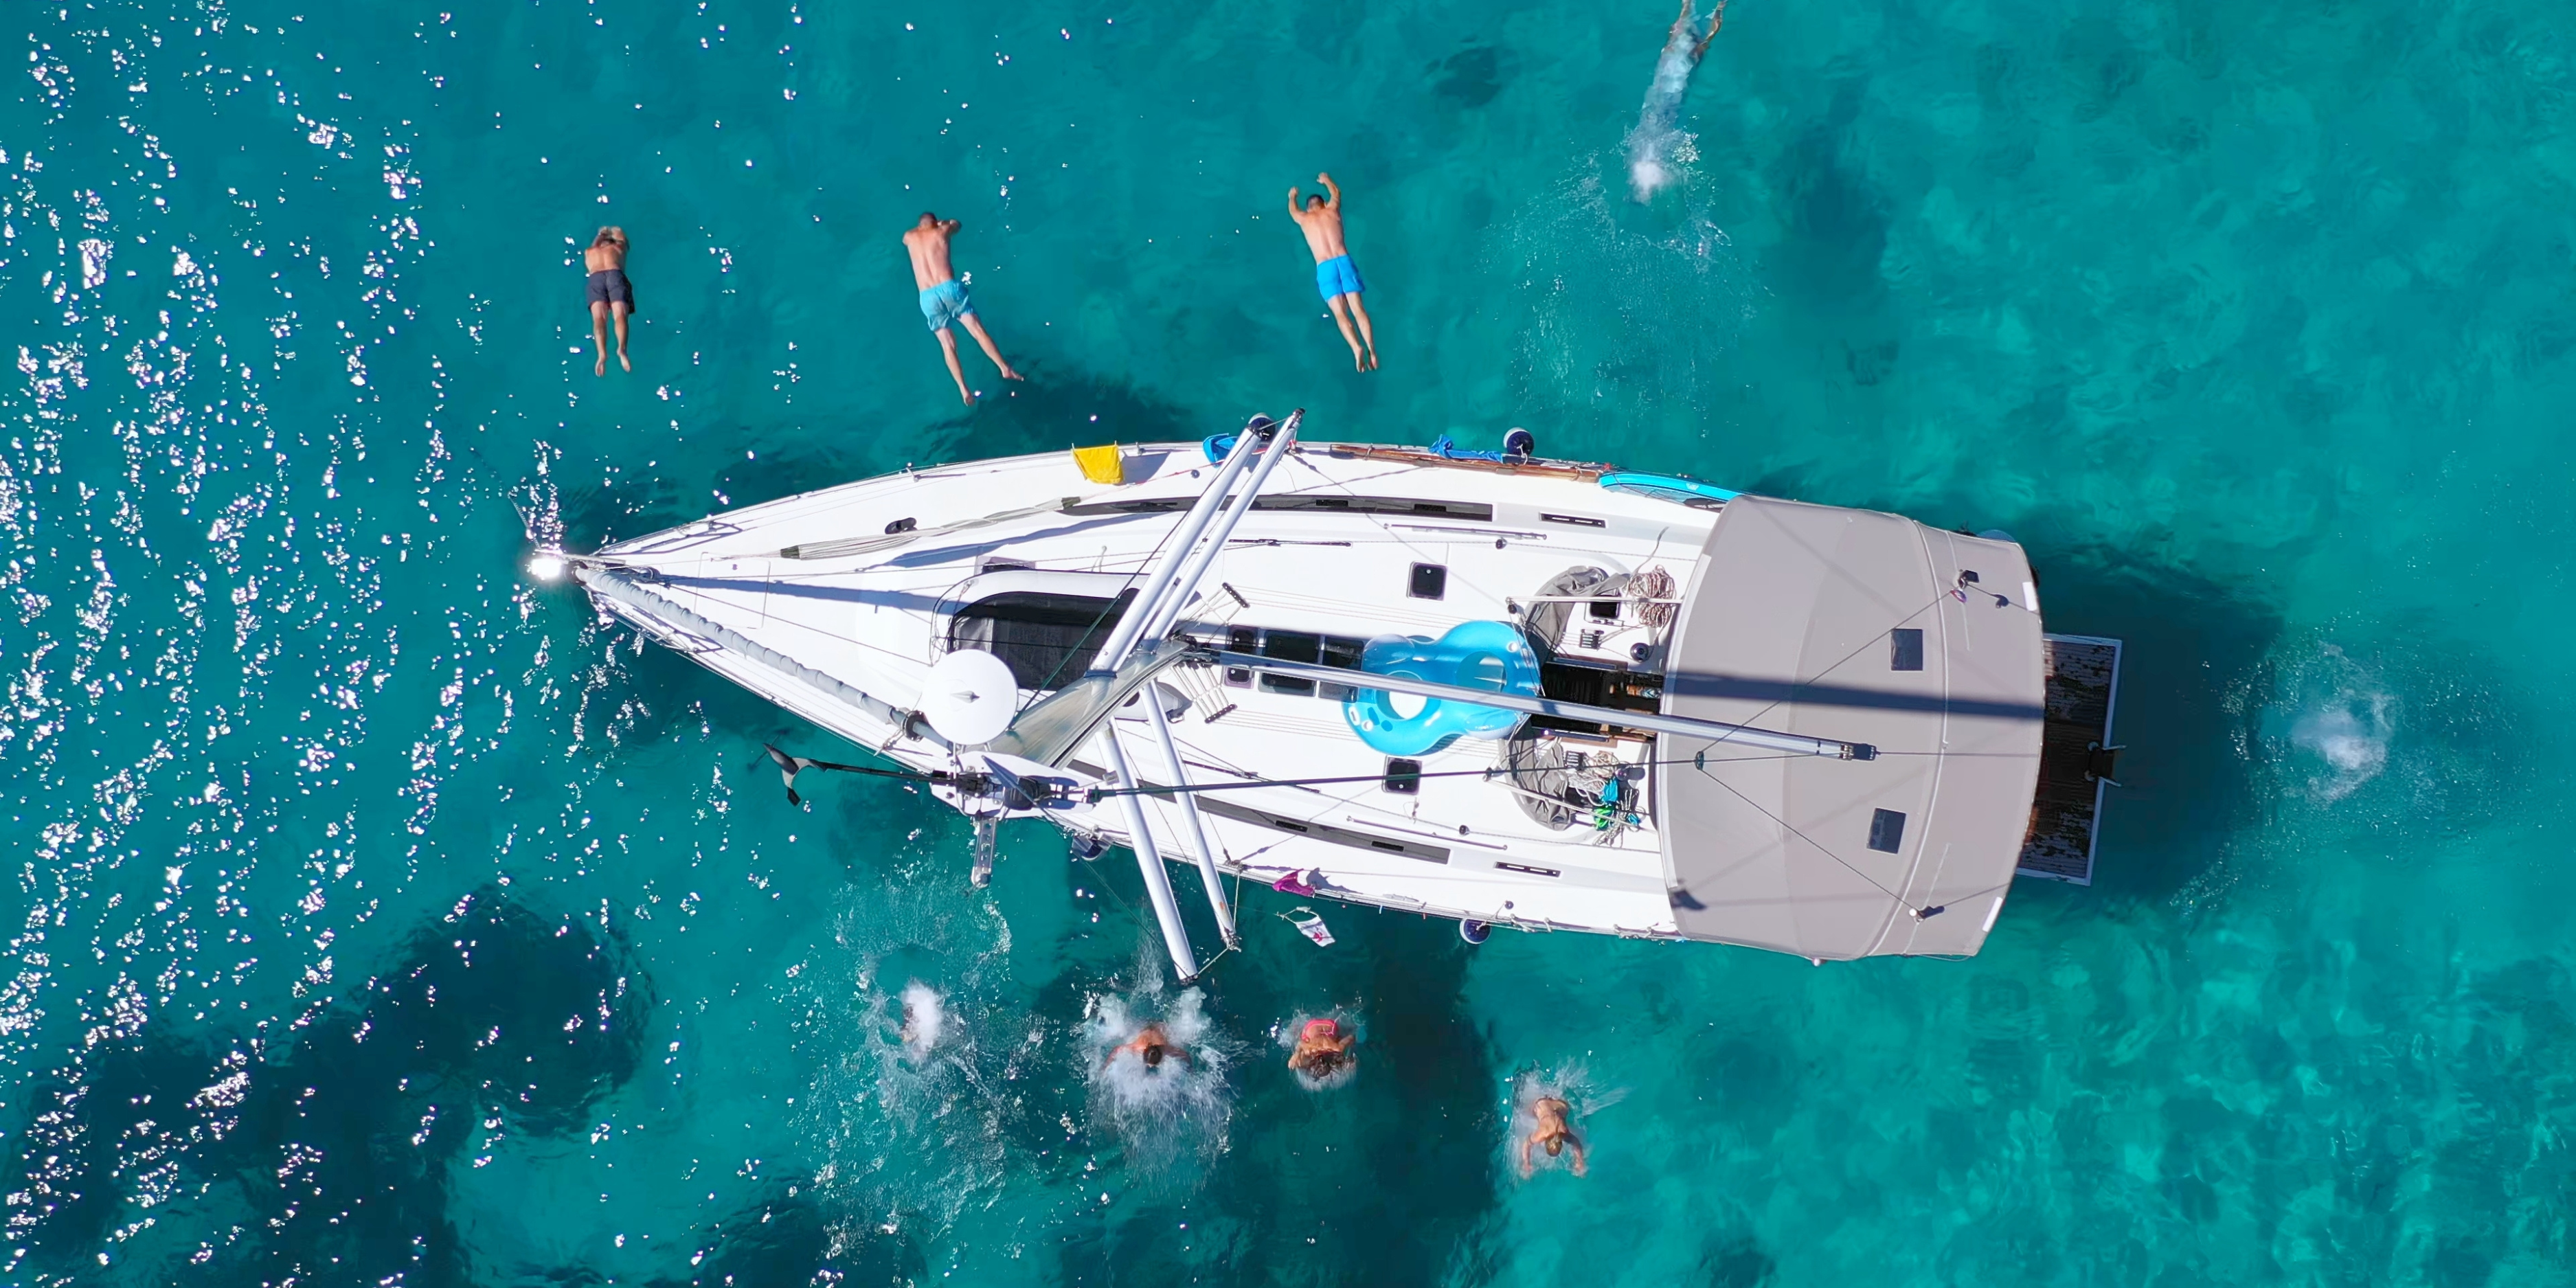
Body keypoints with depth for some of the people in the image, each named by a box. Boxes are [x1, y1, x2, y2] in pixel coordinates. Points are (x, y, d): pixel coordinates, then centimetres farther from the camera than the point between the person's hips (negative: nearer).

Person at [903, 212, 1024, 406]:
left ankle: (964, 390, -8)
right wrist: (943, 223, 54)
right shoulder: (942, 231, 13)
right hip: (949, 288, -1)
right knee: (978, 331, 1)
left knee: (948, 345, 2)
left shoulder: (910, 237, 17)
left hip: (928, 297, 1)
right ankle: (1006, 369, -3)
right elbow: (957, 224, 36)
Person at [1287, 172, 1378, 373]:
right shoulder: (1332, 210, 18)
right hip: (1344, 261, 1)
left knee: (1340, 314, -9)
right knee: (1358, 310, -3)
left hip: (1325, 267, -1)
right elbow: (1336, 193, 42)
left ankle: (1357, 349, -31)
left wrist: (1292, 196, 63)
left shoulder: (1304, 218, 17)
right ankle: (1372, 350, -18)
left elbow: (1292, 209, 42)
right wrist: (1326, 180, 62)